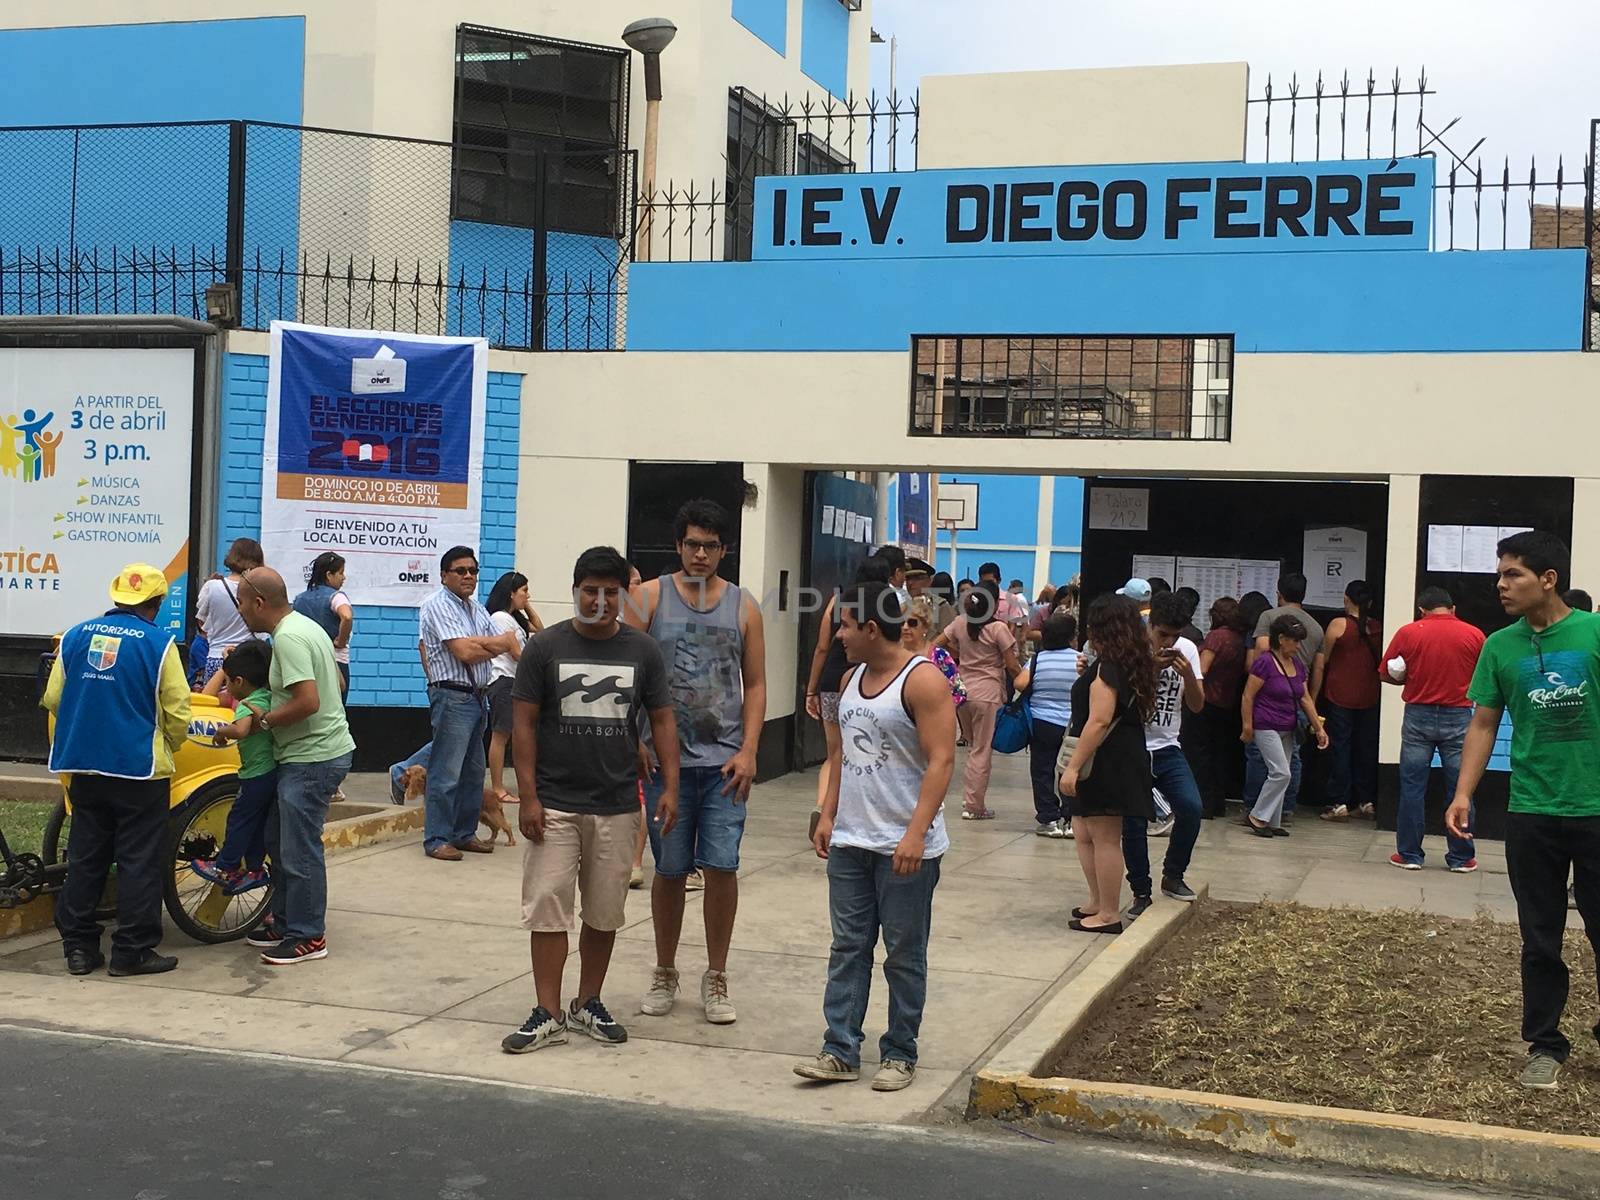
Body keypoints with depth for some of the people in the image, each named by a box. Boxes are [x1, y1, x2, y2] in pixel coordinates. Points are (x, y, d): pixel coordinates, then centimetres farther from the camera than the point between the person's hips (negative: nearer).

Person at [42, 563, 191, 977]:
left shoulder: (76, 636, 4)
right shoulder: (159, 643, -9)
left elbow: (53, 699, 8)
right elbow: (177, 711, -7)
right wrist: (168, 747, 13)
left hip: (83, 764, 5)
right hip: (140, 769, -5)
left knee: (85, 857, 13)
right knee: (140, 861, 3)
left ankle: (79, 946, 17)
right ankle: (132, 950, 4)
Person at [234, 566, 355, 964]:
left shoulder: (288, 637, -19)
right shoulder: (304, 625, 13)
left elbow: (308, 701, -27)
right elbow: (336, 682, 22)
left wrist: (265, 719, -13)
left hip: (312, 759, -11)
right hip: (309, 754, 11)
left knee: (299, 850, -3)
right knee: (278, 840, 18)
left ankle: (308, 937, 5)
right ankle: (285, 922, 28)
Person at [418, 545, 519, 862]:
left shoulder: (476, 608, 17)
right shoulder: (438, 605, -9)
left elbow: (507, 643, 7)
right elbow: (464, 652, -18)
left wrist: (473, 642, -12)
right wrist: (499, 645, -4)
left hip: (476, 696, 9)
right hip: (452, 696, -9)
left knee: (473, 771, 13)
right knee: (446, 773, -7)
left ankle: (465, 833, 22)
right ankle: (436, 839, -2)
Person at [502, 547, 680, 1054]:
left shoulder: (642, 650, 3)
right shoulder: (545, 647, -2)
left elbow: (662, 719, 8)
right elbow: (523, 722, -2)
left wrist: (670, 786, -2)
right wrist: (528, 797, -8)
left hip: (617, 807, 2)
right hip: (554, 805, -2)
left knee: (604, 912, 10)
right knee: (547, 908, -2)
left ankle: (589, 1003, 25)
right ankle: (548, 1014, 6)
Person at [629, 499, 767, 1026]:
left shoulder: (743, 606, 6)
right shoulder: (650, 597, 2)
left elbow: (755, 685, 7)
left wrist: (748, 752, -3)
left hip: (724, 760, 1)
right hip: (667, 758, -1)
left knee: (722, 867, -3)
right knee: (670, 869, 7)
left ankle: (716, 978, 12)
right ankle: (665, 973, 25)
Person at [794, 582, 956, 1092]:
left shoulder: (922, 681, -13)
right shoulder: (852, 678, 11)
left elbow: (941, 761, -18)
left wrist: (916, 833, -24)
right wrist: (828, 816, 11)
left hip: (905, 846, -7)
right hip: (850, 841, 7)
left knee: (904, 955, 5)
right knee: (848, 948, 8)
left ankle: (900, 1055, 15)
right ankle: (840, 1050, 13)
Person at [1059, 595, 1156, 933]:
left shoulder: (1107, 667, -17)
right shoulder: (1134, 665, 12)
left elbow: (1099, 721, -23)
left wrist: (1073, 766, -22)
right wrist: (1086, 675, 18)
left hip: (1106, 762, -10)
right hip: (1127, 757, 10)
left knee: (1105, 838, -2)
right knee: (1084, 831, 18)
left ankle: (1108, 914, 5)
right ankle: (1098, 903, 26)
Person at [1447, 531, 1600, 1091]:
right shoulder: (1500, 646, 1)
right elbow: (1484, 724, 8)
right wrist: (1463, 793, -1)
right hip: (1531, 813, 2)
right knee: (1540, 940, 10)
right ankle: (1544, 1044, 22)